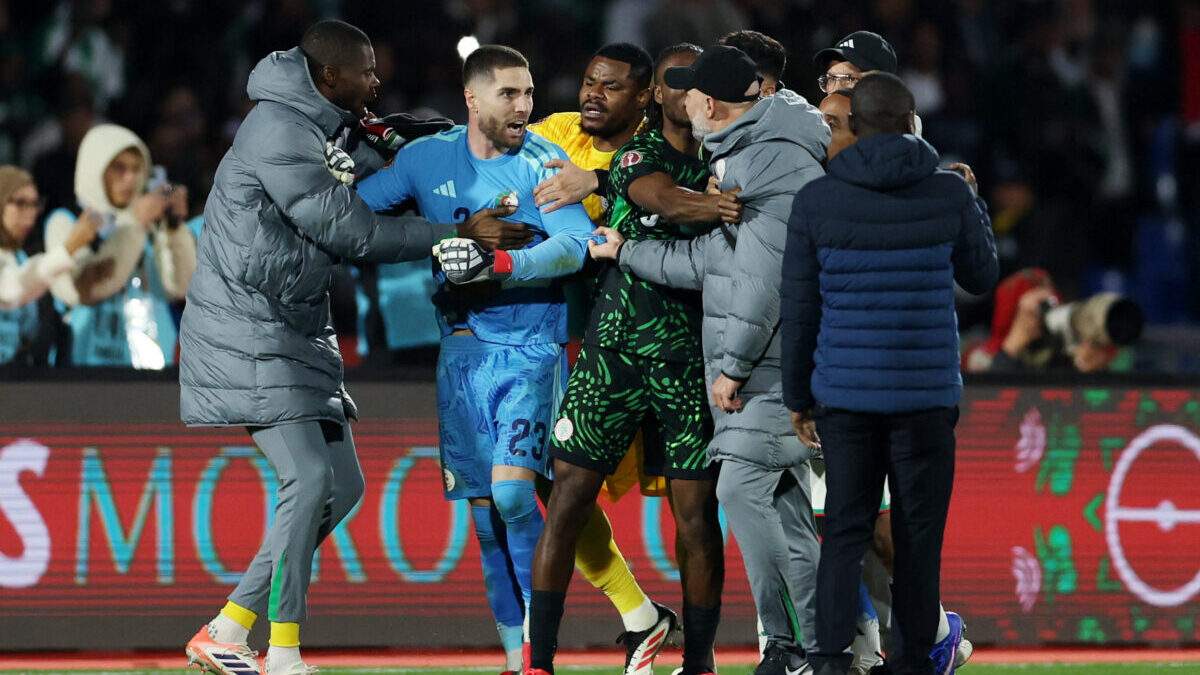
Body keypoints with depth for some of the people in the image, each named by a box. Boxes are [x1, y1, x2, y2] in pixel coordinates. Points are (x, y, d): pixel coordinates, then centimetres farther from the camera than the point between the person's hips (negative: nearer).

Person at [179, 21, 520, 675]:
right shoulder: (279, 129, -17)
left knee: (342, 486, 8)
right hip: (249, 334, -10)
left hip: (299, 333, 10)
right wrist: (457, 233, -16)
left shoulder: (337, 135, 14)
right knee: (308, 478, -17)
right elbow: (342, 228, -19)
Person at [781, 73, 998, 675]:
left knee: (845, 529, 5)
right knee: (918, 533, 8)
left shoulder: (816, 200, -3)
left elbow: (799, 308, 1)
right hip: (926, 395, -1)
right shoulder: (949, 195, -4)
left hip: (845, 395, 1)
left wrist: (798, 395, 11)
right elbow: (982, 277, 12)